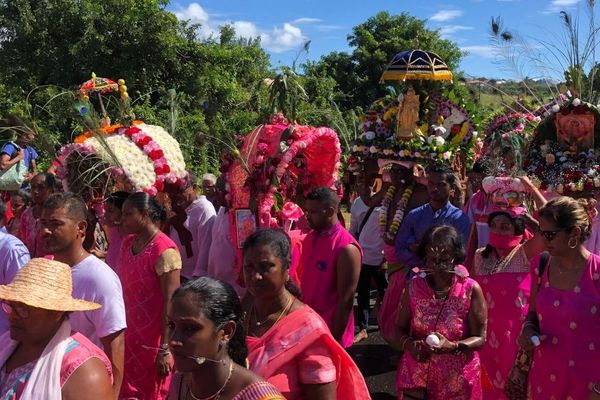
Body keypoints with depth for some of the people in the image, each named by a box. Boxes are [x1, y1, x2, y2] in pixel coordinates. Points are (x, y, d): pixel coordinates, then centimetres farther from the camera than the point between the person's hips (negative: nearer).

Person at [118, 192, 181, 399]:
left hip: (153, 340, -7)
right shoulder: (128, 243, 4)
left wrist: (165, 349, -21)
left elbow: (171, 303, -21)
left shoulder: (164, 250, -20)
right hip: (130, 335, 7)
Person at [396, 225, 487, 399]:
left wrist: (452, 347, -25)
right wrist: (409, 344, -18)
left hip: (456, 379, -1)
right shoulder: (414, 286, -5)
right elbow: (401, 328, 2)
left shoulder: (471, 290, -12)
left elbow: (480, 338, -9)